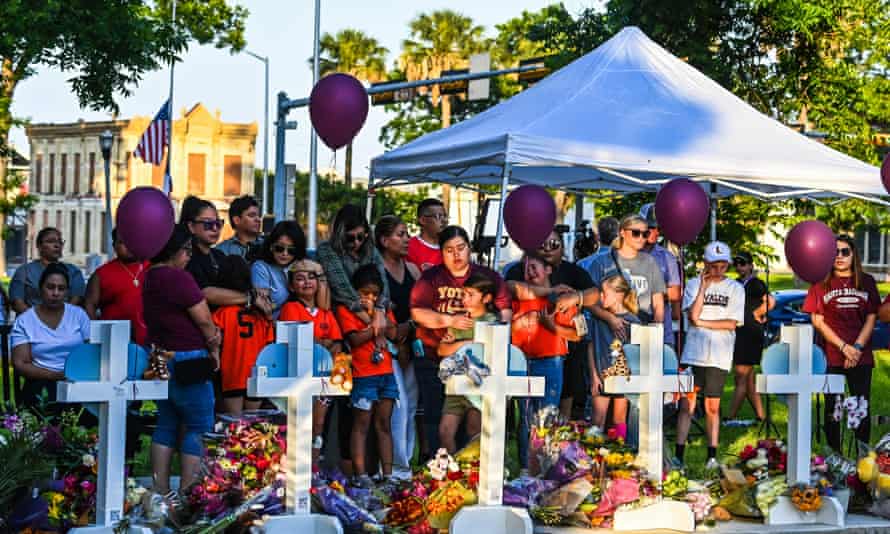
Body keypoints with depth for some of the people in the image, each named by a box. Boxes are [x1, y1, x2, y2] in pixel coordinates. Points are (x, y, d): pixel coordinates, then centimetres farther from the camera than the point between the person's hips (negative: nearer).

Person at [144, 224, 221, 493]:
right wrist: (214, 346, 5)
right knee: (198, 427, -2)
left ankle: (160, 489, 16)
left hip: (160, 359, 9)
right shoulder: (178, 278, -16)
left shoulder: (150, 278, 13)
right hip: (188, 363, -9)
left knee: (167, 424, 14)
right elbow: (203, 319, -13)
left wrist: (210, 332, 2)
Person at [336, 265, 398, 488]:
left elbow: (392, 333, 2)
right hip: (363, 375, -5)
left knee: (384, 424, 8)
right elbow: (355, 339, -12)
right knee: (361, 424, -3)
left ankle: (387, 473, 10)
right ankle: (360, 474, -3)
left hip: (386, 373, 5)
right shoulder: (346, 310, -1)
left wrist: (377, 312, -5)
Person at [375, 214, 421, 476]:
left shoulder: (412, 269, 14)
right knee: (398, 405, -12)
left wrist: (408, 326, -5)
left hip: (410, 344, 6)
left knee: (411, 405, 5)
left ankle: (405, 462, 13)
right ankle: (398, 467, -7)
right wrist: (396, 344, -11)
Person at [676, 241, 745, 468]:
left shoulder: (735, 288, 6)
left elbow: (731, 323, -2)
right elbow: (693, 315, -7)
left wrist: (702, 323, -6)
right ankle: (678, 455, -3)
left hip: (719, 357, 0)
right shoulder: (694, 284, 7)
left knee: (712, 406, 3)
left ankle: (712, 456, 7)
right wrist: (704, 286, -10)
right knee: (687, 404, -3)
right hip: (693, 354, 0)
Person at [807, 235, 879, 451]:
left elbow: (872, 318, 6)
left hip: (861, 357, 1)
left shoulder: (866, 282, 9)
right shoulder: (821, 284, 4)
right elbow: (818, 321, 0)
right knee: (832, 409, 3)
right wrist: (844, 347, -8)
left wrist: (857, 347, -7)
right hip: (831, 357, -1)